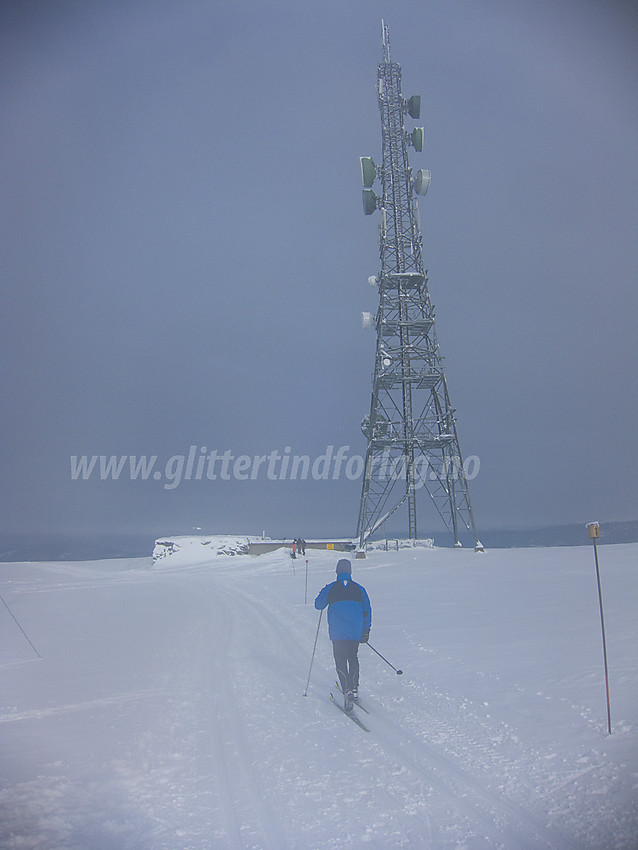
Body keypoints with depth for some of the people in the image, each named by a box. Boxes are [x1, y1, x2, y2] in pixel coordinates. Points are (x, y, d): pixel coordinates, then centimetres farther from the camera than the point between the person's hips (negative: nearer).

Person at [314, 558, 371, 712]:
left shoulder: (329, 589, 1)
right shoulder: (359, 589, 7)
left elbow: (318, 605, 12)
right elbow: (367, 611, 9)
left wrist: (323, 594, 31)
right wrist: (366, 631, 17)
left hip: (338, 633, -2)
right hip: (356, 633, 2)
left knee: (341, 661, 0)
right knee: (353, 658, 21)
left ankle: (348, 690, -19)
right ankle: (354, 689, 20)